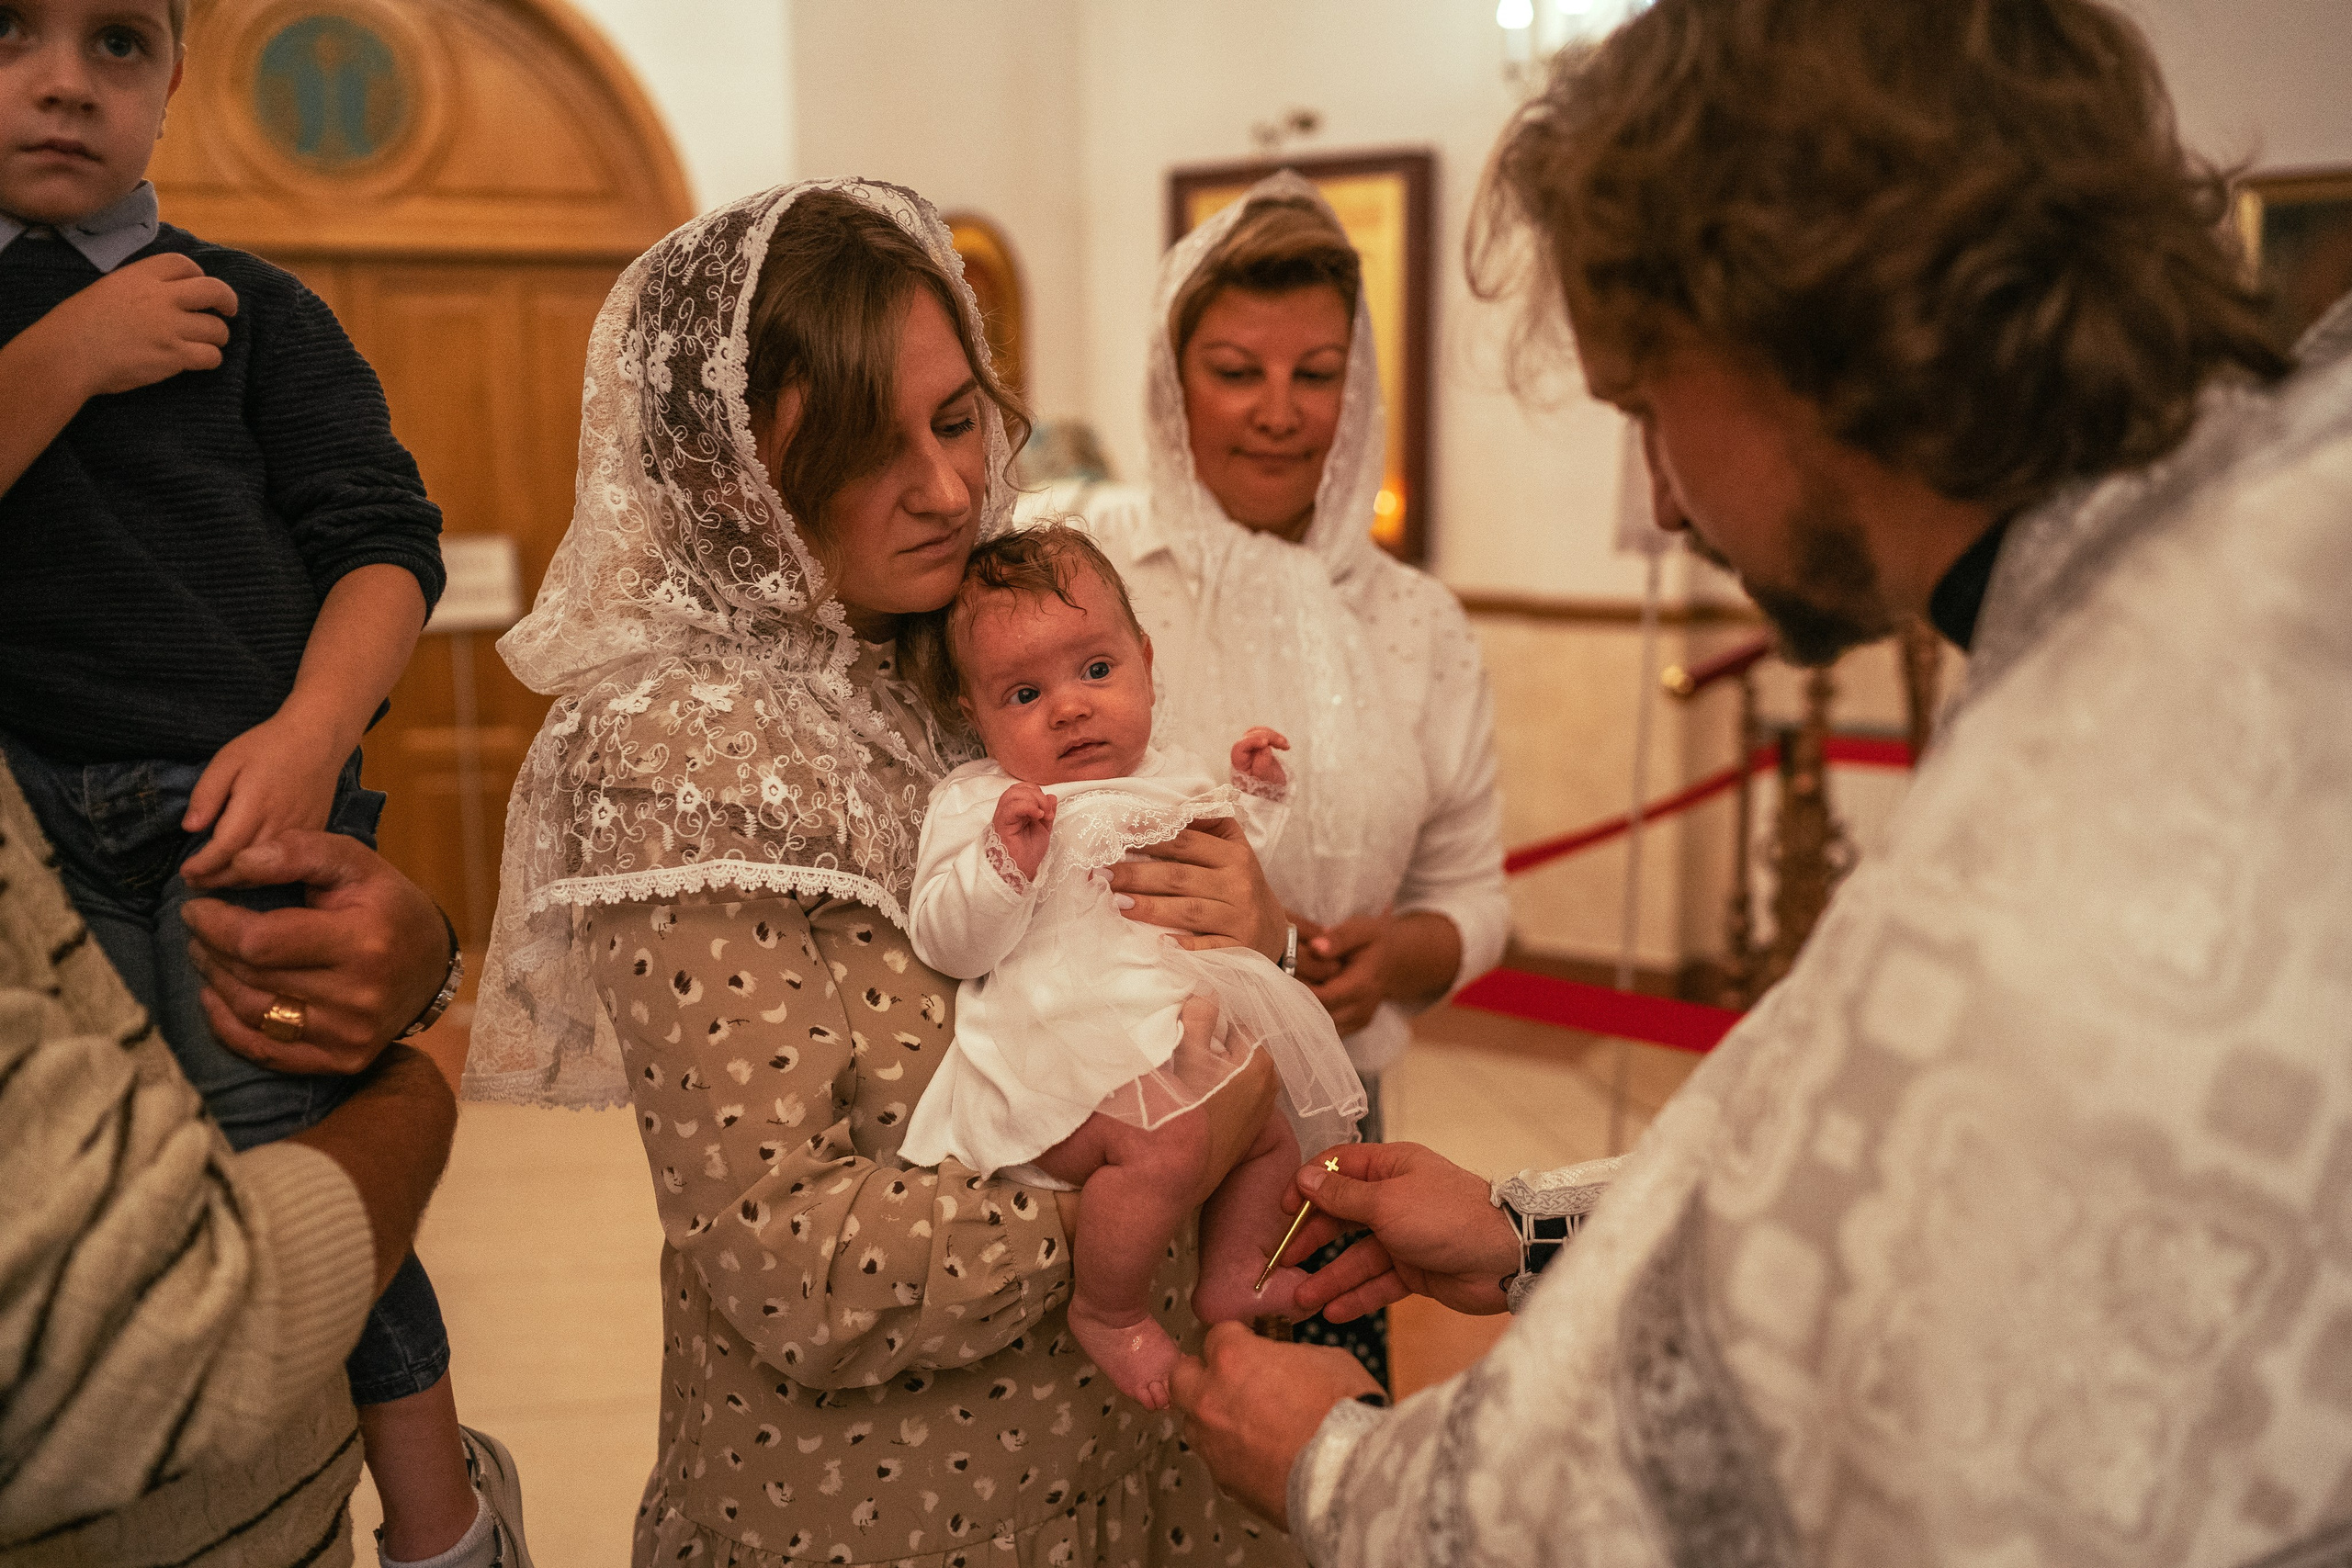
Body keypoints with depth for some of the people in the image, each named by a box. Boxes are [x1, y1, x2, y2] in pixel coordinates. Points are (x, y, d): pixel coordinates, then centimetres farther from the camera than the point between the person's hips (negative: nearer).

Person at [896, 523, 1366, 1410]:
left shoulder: (1172, 779, 18)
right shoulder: (974, 804, -2)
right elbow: (946, 945, -11)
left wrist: (1253, 797, 18)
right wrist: (1006, 862, -26)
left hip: (1186, 1034, 8)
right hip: (1064, 1051, -8)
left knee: (1278, 1122, 14)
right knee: (1168, 1137, -31)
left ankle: (1233, 1274, 28)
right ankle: (1106, 1310, -11)